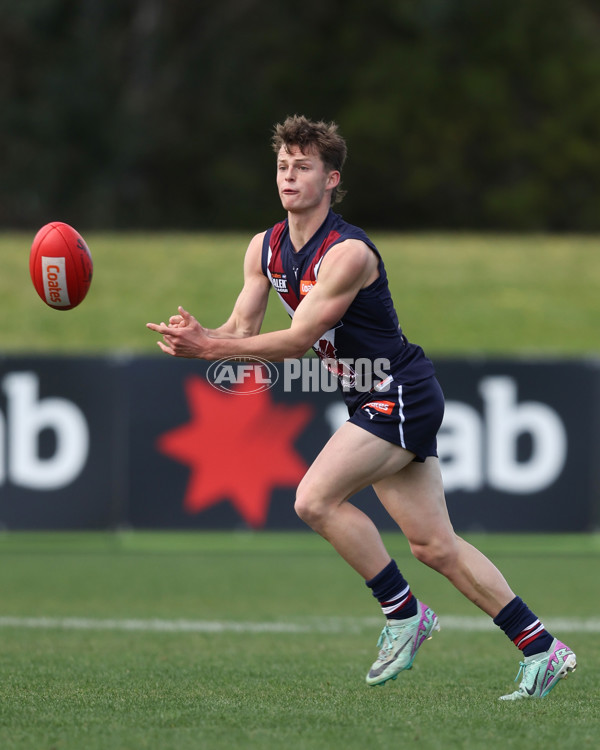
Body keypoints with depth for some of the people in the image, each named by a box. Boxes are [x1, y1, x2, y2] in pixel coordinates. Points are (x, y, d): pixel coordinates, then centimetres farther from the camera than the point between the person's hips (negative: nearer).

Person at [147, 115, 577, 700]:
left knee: (315, 499, -19)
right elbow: (242, 330, 1)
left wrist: (210, 347, -26)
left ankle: (404, 613, -4)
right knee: (435, 547, 6)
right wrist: (197, 338, -21)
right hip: (374, 402, 8)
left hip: (399, 395, -8)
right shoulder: (266, 249, 4)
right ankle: (541, 650, 12)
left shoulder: (348, 252, -22)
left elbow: (297, 340, -24)